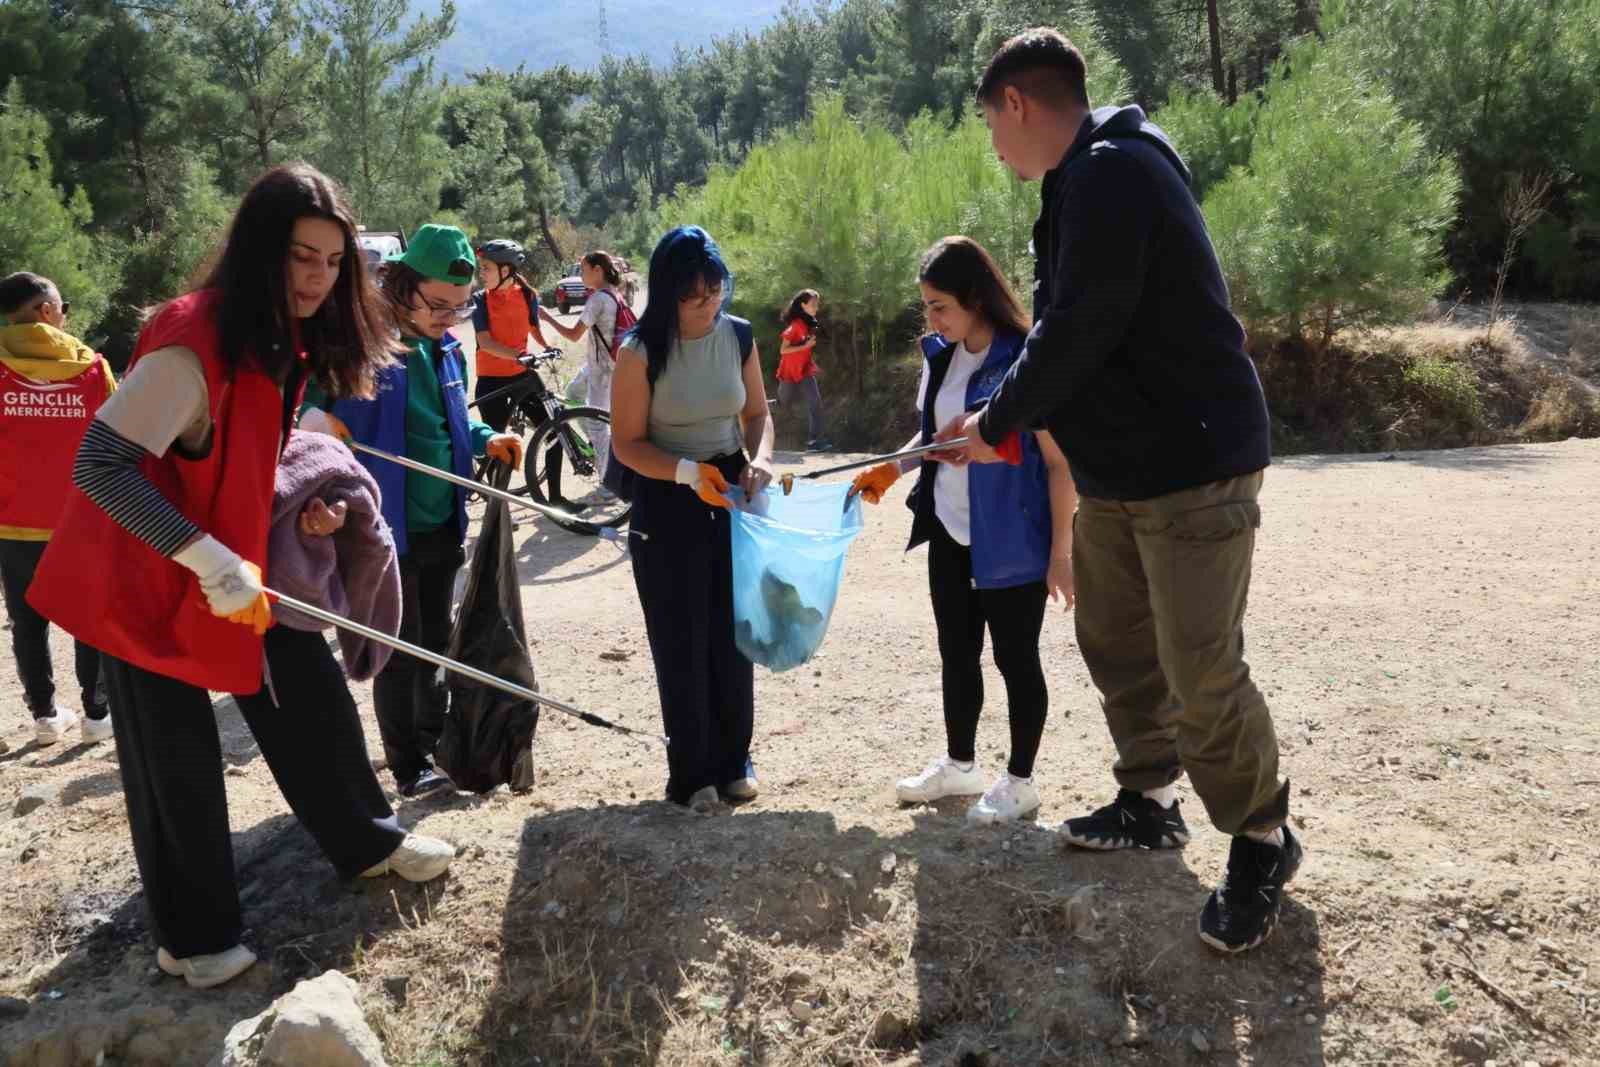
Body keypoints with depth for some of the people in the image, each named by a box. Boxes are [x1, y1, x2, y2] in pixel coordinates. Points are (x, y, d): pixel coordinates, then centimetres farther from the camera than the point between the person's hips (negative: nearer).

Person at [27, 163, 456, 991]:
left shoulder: (285, 337, -1)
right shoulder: (192, 341, -29)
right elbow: (101, 467, -31)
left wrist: (303, 498, -1)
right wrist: (208, 557, -34)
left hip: (237, 555, 8)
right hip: (146, 569, -8)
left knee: (309, 693, 13)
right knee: (177, 754, 2)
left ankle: (365, 840, 33)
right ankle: (194, 935, 20)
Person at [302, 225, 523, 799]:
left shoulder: (446, 348, 7)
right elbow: (302, 405, -13)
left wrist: (486, 439, 2)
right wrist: (315, 420, -34)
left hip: (443, 529, 7)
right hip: (386, 531, -7)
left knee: (435, 645, 19)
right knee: (400, 652, 4)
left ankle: (437, 746, 36)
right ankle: (409, 767, 18)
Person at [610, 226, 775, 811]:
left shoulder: (739, 336, -2)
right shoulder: (642, 351, -14)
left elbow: (757, 414, 8)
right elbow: (627, 442, -12)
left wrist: (760, 457, -12)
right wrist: (688, 472, -26)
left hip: (730, 497, 4)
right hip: (667, 504, -4)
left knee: (733, 634, 10)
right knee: (682, 643, 3)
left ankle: (733, 761, 26)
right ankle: (691, 774, 17)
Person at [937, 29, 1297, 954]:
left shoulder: (1112, 173, -19)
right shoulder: (1086, 178, 13)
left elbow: (1078, 331, -22)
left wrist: (995, 424, -9)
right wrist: (1004, 416, 12)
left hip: (1193, 470, -10)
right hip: (1114, 469, 10)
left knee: (1202, 677, -5)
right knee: (1115, 643, 18)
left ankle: (1263, 840, 15)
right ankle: (1150, 803, 35)